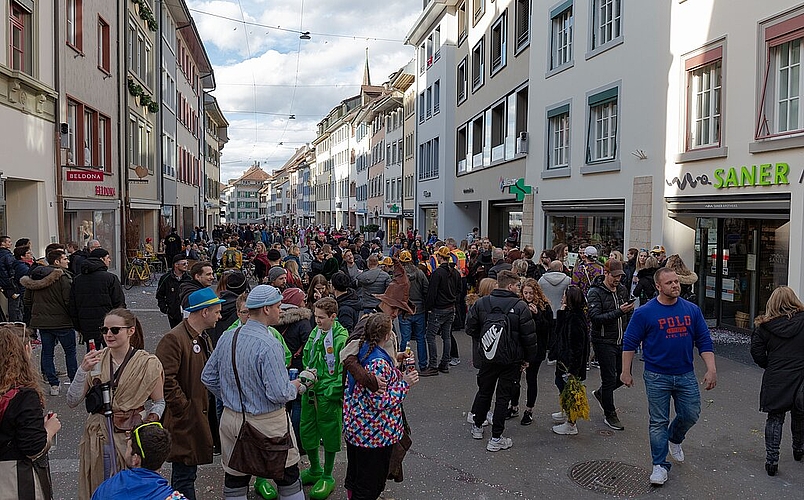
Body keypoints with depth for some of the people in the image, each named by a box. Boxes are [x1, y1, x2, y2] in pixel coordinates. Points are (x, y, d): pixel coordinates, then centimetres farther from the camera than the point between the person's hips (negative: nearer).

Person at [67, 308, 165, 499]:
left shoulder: (148, 364, -6)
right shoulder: (95, 360, 0)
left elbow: (159, 402, 3)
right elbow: (72, 402, -3)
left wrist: (152, 418, -16)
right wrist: (83, 370, -15)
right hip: (97, 438, 3)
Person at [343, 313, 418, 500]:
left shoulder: (361, 351, 0)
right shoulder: (379, 362, -28)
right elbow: (380, 401, -27)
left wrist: (394, 363, 11)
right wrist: (404, 383, -19)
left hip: (354, 427, 9)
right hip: (375, 434, -9)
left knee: (355, 474, 28)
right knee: (370, 484, 10)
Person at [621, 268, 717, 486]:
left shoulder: (692, 310, 2)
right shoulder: (645, 313, -9)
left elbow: (704, 341, 6)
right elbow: (629, 343, -3)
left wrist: (711, 369, -2)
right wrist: (626, 371, -3)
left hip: (686, 375, 3)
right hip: (657, 377, -3)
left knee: (691, 414, 9)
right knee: (658, 422, 4)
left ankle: (674, 439, 41)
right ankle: (660, 465, 16)